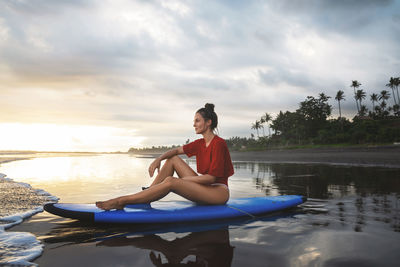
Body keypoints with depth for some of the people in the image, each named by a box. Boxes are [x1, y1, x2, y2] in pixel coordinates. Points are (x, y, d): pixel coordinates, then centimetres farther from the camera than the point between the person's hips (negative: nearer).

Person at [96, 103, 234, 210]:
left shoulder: (218, 143, -15)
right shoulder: (199, 143, 11)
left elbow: (211, 177, -20)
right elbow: (177, 150, 14)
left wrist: (183, 180, -14)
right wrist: (158, 159, -6)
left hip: (219, 191, -8)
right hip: (204, 188, 8)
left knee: (170, 182, -27)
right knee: (173, 159, 3)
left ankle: (122, 201, -23)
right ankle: (145, 199, -3)